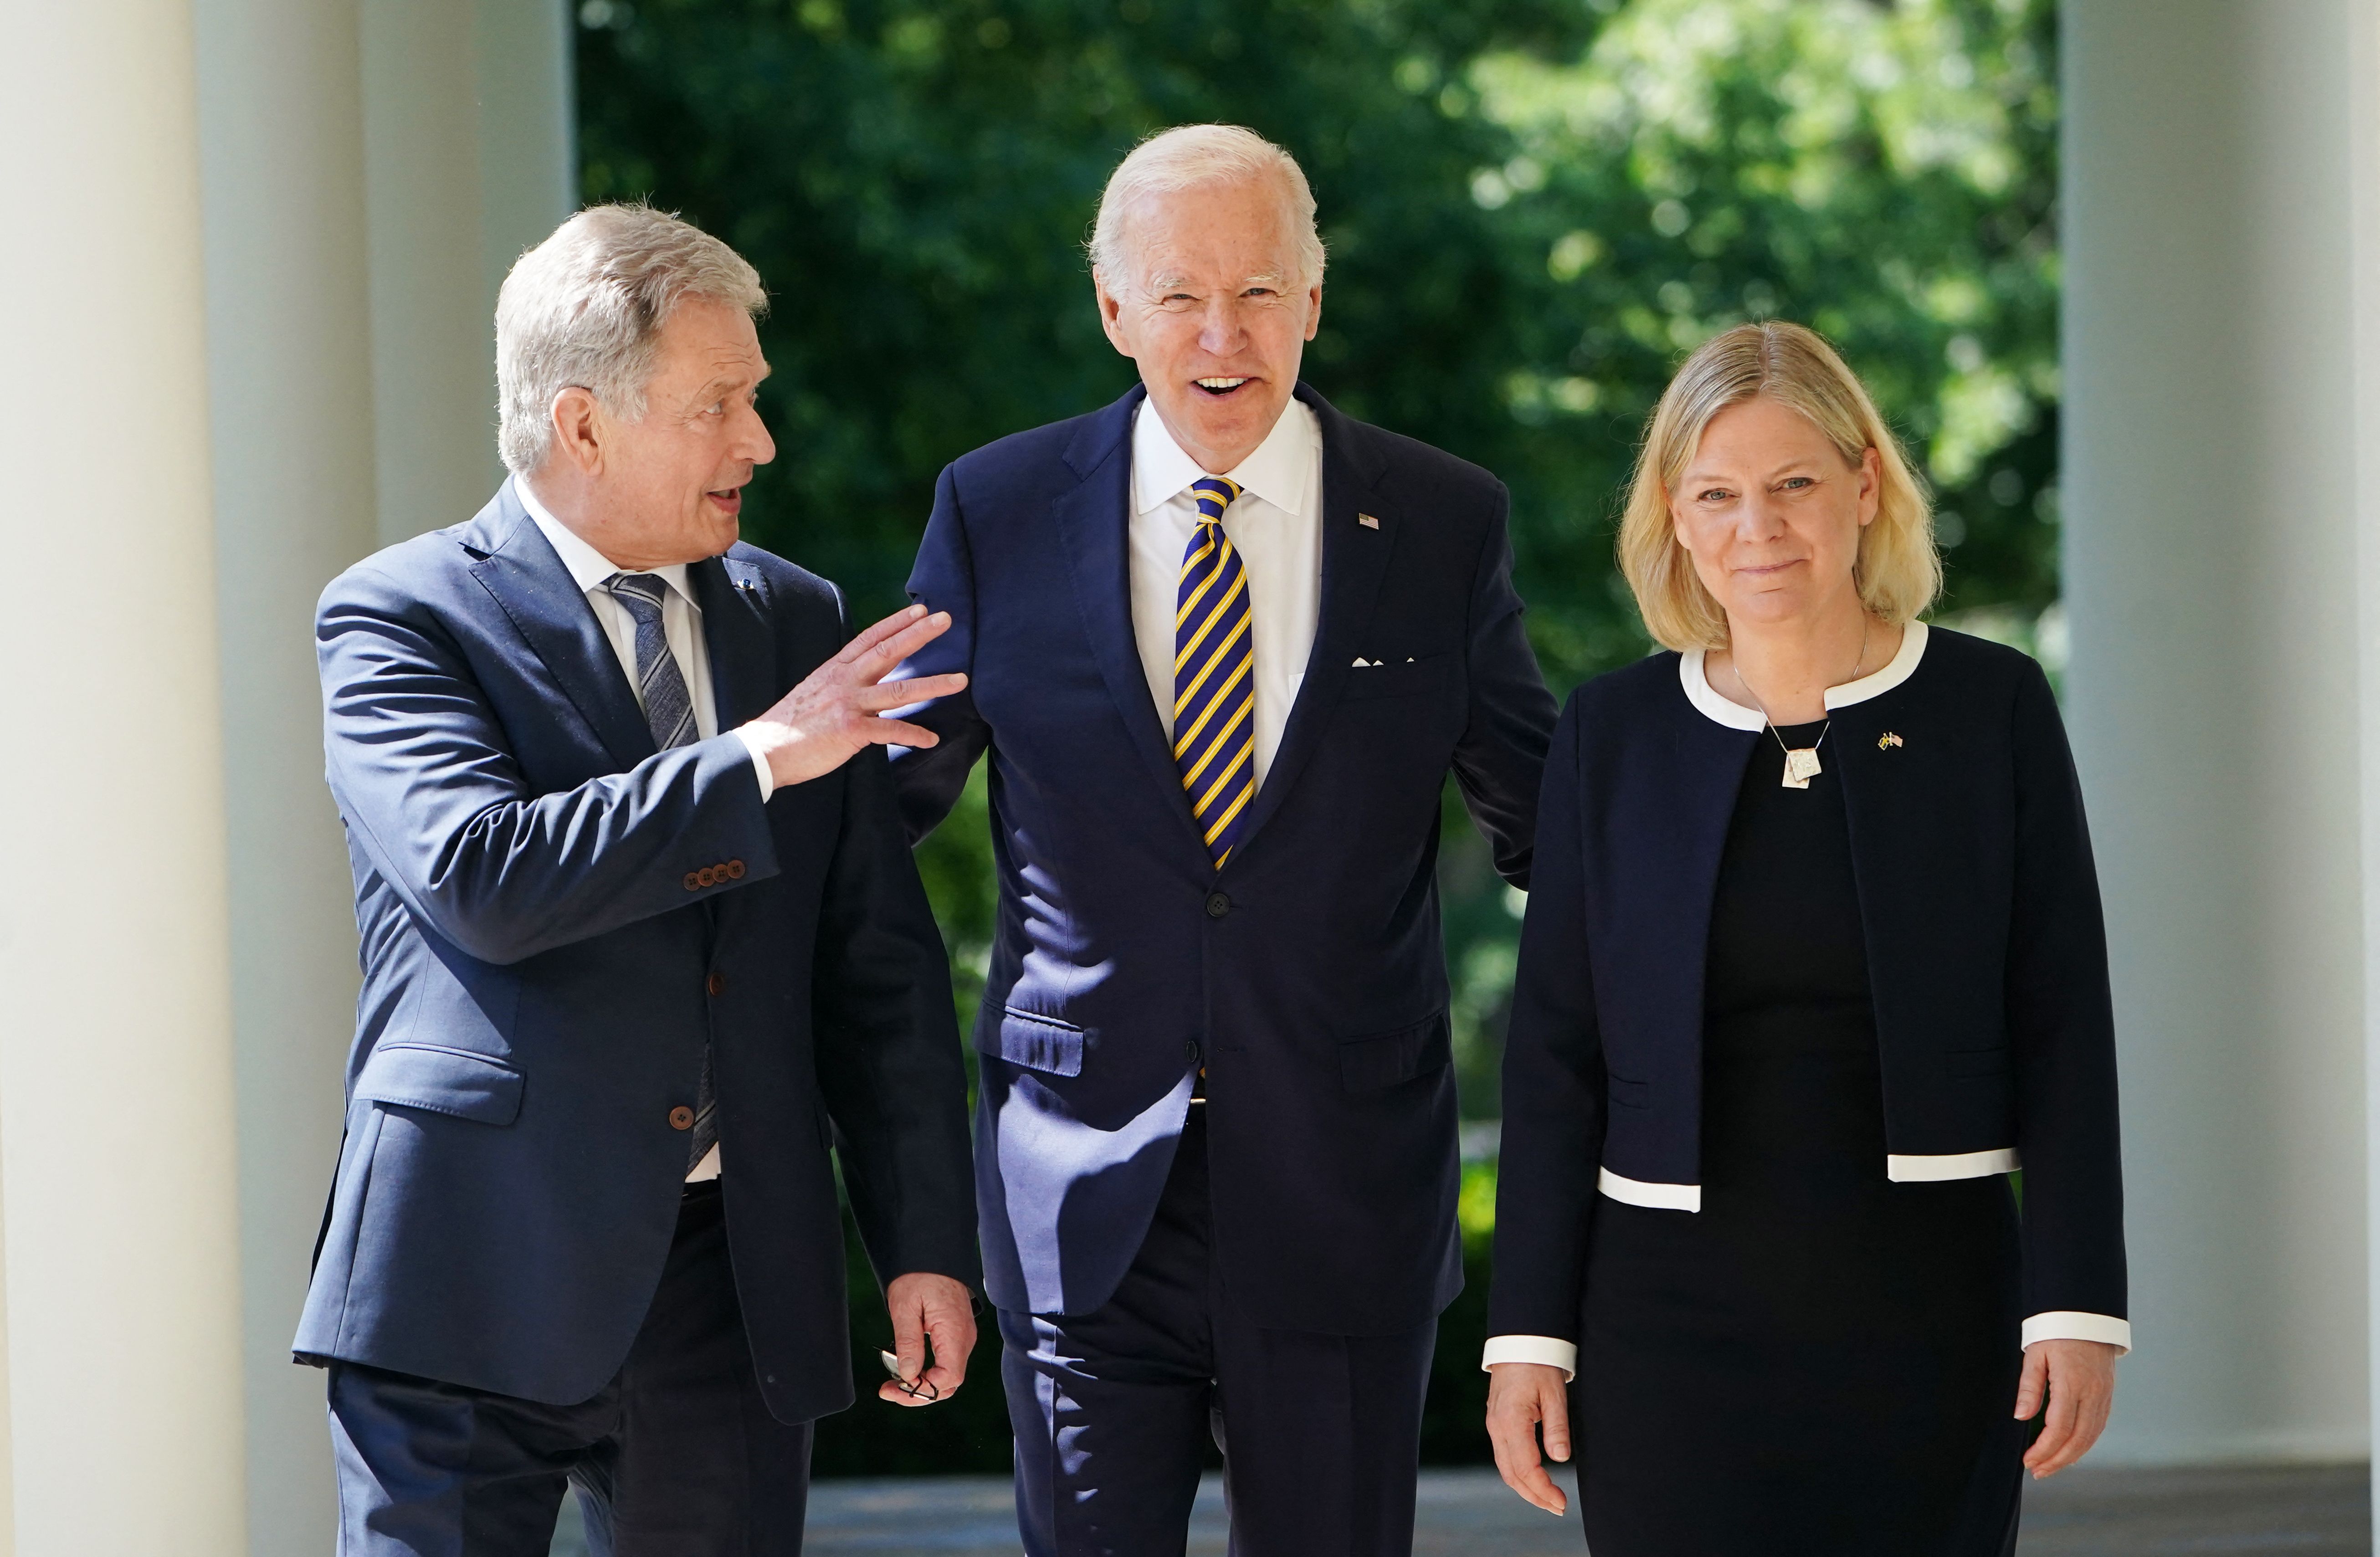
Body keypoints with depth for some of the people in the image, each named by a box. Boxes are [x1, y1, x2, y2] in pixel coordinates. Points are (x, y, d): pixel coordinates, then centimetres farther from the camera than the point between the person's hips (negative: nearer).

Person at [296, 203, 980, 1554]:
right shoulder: (402, 620, -3)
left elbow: (881, 962, 15)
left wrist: (928, 1244, 9)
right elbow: (483, 877, -20)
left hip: (737, 1279, 5)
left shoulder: (795, 620, 14)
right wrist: (757, 762, -18)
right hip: (483, 1280, -5)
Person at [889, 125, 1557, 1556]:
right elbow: (885, 797, 11)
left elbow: (1541, 814, 11)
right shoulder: (1000, 513, 1)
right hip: (1085, 1203, 0)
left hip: (1345, 1204, 0)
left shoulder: (1446, 524, 1)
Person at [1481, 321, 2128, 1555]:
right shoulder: (1612, 735, 5)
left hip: (1928, 1302, -1)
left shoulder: (1992, 709, 2)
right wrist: (1529, 1332, 2)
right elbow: (1554, 1051, 6)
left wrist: (2077, 1304, -5)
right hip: (1673, 1305, 1)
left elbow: (2062, 1029, 1)